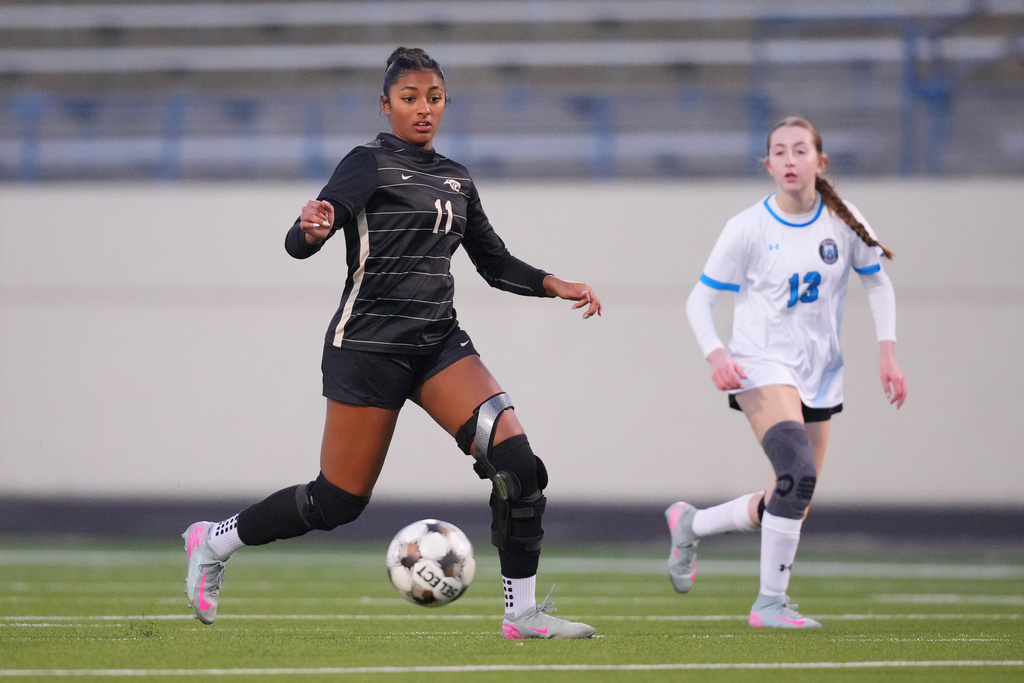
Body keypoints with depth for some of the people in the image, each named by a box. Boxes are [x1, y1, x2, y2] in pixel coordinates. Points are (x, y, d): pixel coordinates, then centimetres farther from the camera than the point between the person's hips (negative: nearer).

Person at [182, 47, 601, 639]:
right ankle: (213, 541, 22)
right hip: (370, 342, -6)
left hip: (439, 343, 6)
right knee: (339, 501, -1)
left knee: (517, 461, -15)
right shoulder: (371, 163, -5)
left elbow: (495, 263, 22)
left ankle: (523, 612, -9)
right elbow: (300, 244, -16)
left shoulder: (457, 180, 15)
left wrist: (556, 286, 6)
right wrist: (311, 230, -40)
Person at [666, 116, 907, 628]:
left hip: (820, 377, 5)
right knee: (798, 473, -28)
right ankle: (770, 602, -19)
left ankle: (690, 524, 33)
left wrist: (887, 352, 3)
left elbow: (878, 284, 14)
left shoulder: (843, 221, 0)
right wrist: (715, 355, -20)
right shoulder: (749, 229, -8)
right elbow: (699, 300, -2)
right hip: (762, 368, -5)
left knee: (791, 508, 7)